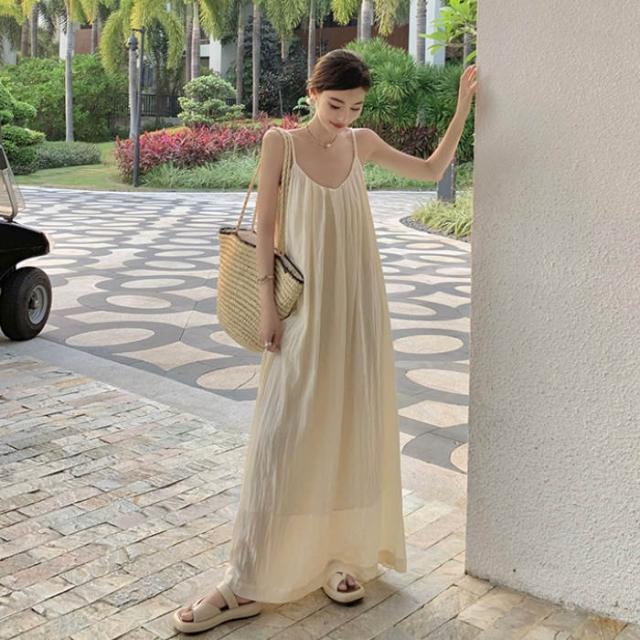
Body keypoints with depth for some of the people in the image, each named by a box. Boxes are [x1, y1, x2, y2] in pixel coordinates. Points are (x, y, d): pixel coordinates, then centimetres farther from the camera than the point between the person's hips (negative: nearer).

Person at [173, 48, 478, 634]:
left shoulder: (363, 143, 6)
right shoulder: (280, 142, -3)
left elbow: (433, 170, 15)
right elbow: (264, 224, -4)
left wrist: (463, 109, 7)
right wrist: (267, 302, -9)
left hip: (357, 306, 3)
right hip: (304, 307, -3)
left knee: (353, 428, 8)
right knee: (281, 437, -4)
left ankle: (348, 555, 25)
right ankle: (246, 585, 5)